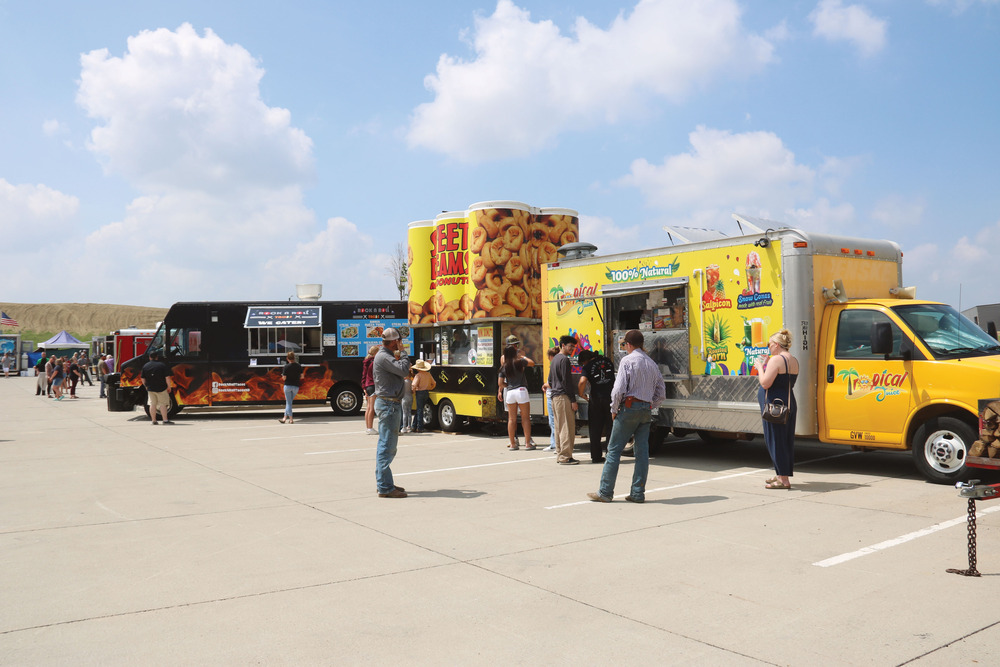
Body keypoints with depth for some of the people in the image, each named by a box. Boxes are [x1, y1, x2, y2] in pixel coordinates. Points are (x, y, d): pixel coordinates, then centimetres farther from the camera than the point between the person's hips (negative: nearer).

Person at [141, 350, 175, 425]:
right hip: (161, 388, -4)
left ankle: (154, 421, 11)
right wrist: (169, 387, -2)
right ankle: (165, 420, -3)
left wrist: (146, 386, 23)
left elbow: (143, 379, 9)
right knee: (163, 404, 1)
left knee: (152, 404, 10)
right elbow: (167, 378, -12)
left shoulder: (145, 366, 5)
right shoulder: (162, 365, -8)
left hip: (150, 389, 4)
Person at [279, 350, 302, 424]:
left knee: (288, 402, 2)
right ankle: (285, 418, 15)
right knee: (289, 402, 14)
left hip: (287, 385, -4)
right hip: (296, 386, 4)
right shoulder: (298, 366, -1)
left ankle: (291, 419, -1)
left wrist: (282, 376, 10)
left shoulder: (287, 366, -11)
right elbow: (301, 377, 4)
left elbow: (284, 378, -10)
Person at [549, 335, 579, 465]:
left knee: (559, 427, 12)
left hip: (555, 396, 10)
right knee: (567, 427, -8)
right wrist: (573, 400, -15)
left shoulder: (554, 359, 19)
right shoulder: (564, 359, -11)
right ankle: (565, 457, -9)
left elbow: (550, 380, 24)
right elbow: (567, 381, -16)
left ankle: (559, 454, 16)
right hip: (563, 397, -10)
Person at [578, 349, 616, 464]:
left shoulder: (588, 366, -6)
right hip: (611, 397, 3)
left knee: (595, 429, 8)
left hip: (596, 399, -3)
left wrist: (581, 394, -5)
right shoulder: (607, 361, 8)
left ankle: (596, 456, 9)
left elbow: (583, 381, -21)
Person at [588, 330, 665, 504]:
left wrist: (614, 410, -3)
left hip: (629, 407, -6)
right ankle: (638, 493, 7)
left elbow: (619, 389, -14)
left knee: (614, 450, -1)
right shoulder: (652, 364, 15)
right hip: (646, 409, 7)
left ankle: (605, 492, 1)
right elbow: (661, 394, 16)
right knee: (642, 451, 6)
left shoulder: (627, 360, -6)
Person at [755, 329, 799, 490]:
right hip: (789, 403, 9)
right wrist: (766, 366, 18)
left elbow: (765, 383, -20)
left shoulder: (776, 360, -15)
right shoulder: (794, 361, 13)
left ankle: (783, 480, -2)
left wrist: (760, 367, -5)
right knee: (785, 441, 14)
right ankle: (781, 475, 23)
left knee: (775, 440, -3)